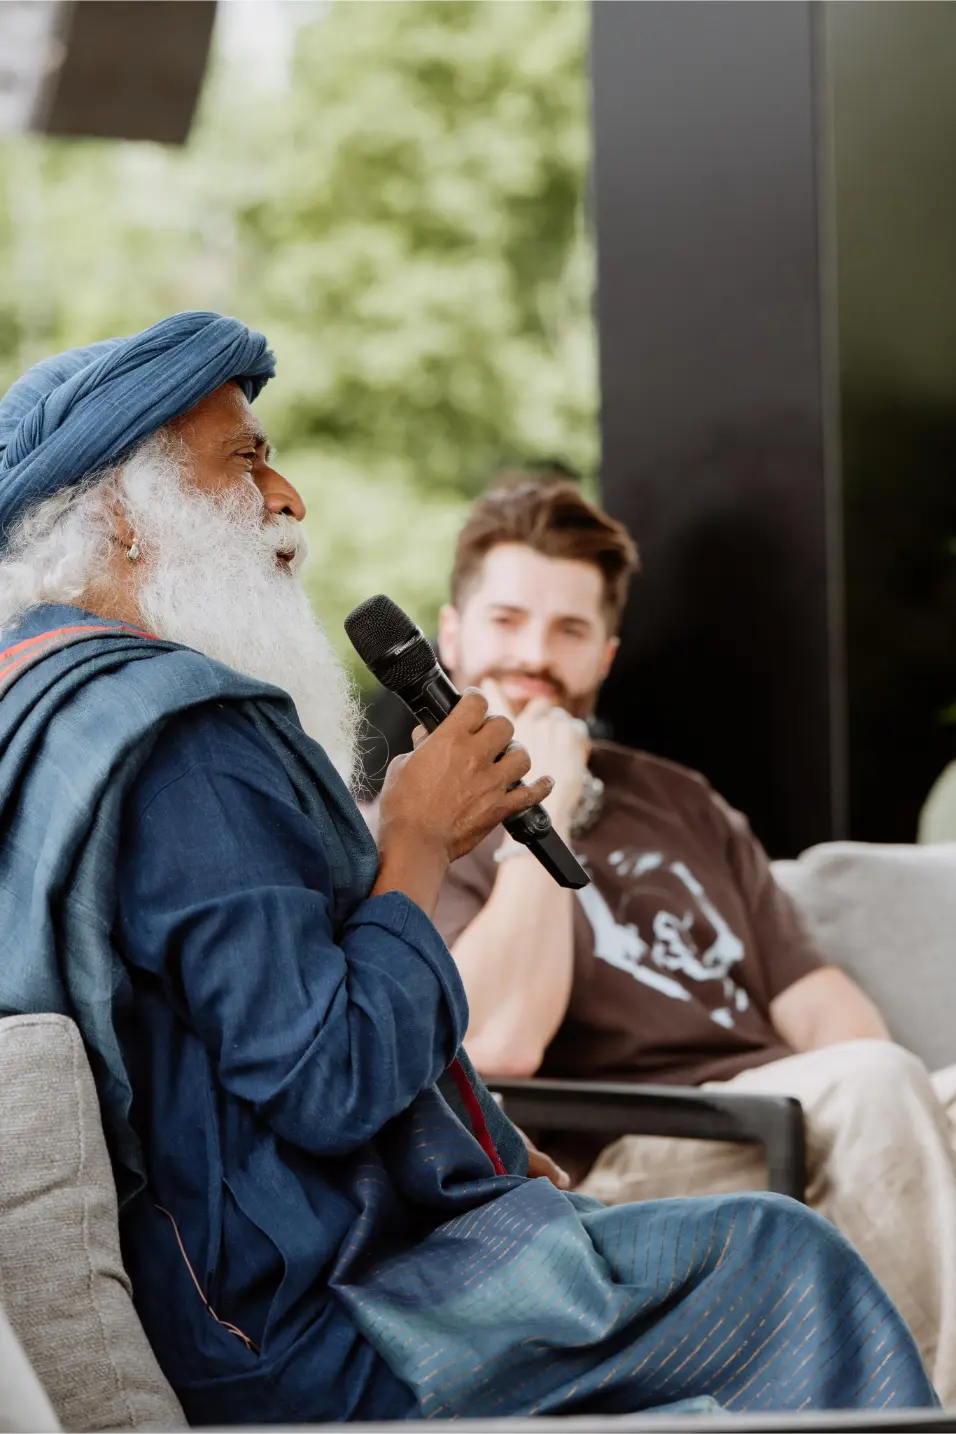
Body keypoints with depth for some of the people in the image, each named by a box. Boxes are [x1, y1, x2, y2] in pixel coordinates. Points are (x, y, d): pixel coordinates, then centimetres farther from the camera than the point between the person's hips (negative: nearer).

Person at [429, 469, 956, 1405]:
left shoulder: (678, 803, 27)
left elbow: (815, 1001, 17)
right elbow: (499, 1043, -12)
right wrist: (542, 812, -6)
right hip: (623, 1164, -6)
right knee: (872, 1081, -33)